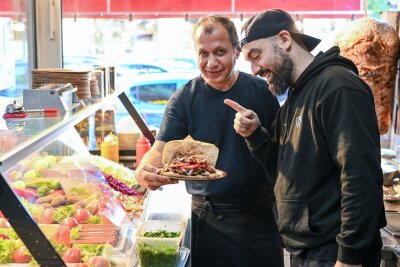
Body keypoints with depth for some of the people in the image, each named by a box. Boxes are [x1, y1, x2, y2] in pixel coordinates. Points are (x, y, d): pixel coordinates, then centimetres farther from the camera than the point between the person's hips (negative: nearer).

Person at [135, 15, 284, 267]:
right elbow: (160, 150, -9)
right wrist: (145, 171, -32)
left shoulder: (262, 91, -2)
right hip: (208, 218, -1)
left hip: (260, 215, 1)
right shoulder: (184, 99, -4)